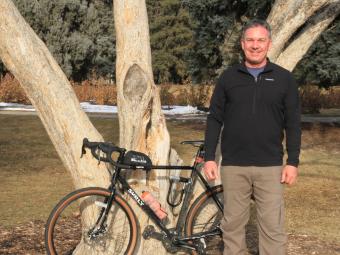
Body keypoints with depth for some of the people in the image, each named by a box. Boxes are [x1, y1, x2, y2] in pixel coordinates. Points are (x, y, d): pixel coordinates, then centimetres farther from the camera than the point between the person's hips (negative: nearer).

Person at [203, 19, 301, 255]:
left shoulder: (284, 78, 3)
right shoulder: (228, 77, 5)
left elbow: (293, 124, 3)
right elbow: (215, 119, 5)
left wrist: (293, 162, -4)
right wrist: (209, 157, -1)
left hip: (270, 166, -1)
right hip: (233, 166, 1)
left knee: (273, 227, -1)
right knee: (233, 224, 8)